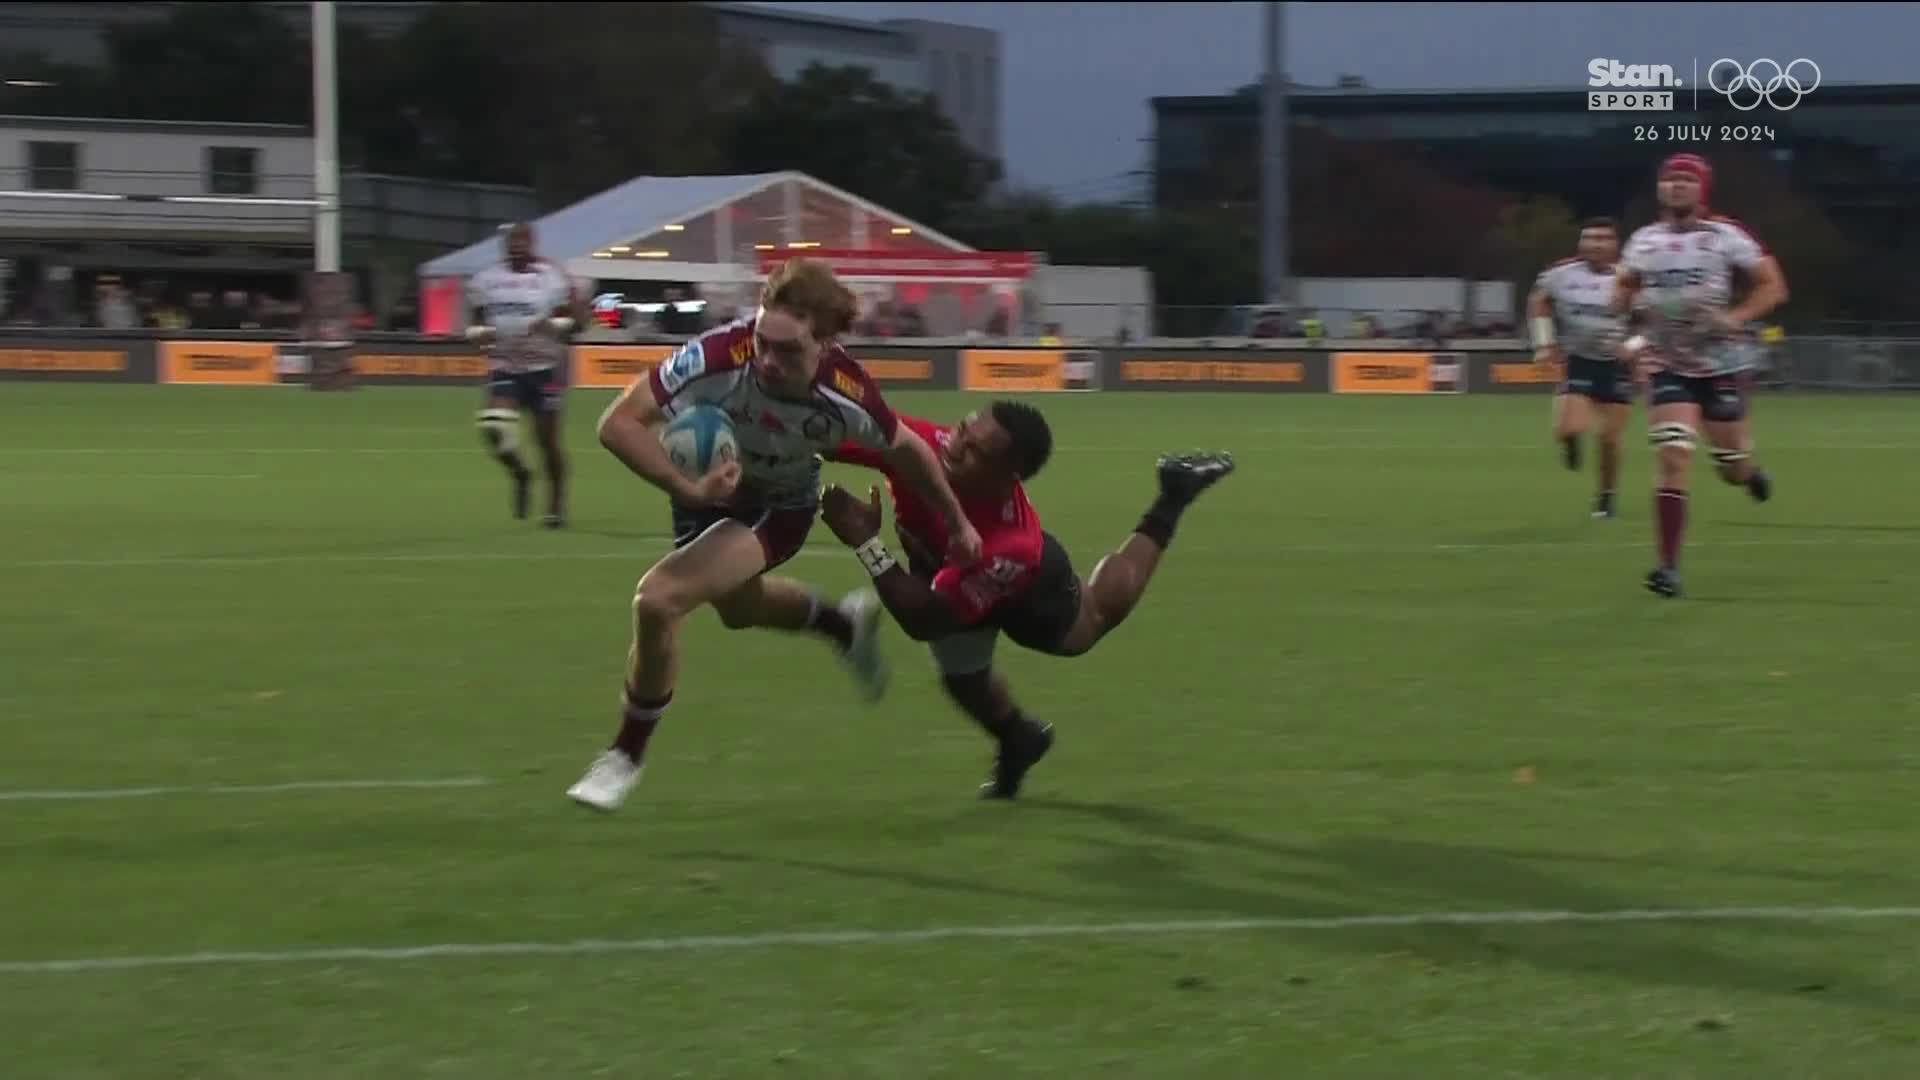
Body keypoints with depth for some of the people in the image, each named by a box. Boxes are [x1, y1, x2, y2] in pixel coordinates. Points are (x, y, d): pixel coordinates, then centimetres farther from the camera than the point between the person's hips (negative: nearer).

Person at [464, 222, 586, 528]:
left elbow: (579, 317, -4)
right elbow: (475, 321, 15)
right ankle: (520, 475, 10)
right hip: (504, 366, 2)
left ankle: (557, 504, 17)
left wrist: (551, 325, -21)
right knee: (495, 427, -18)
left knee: (547, 437, 1)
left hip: (545, 367, -2)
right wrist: (480, 333, -7)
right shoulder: (487, 280, 4)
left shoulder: (553, 278, -6)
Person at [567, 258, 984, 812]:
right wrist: (687, 489, -45)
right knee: (736, 606, 31)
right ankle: (845, 626, 63)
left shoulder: (846, 399, -35)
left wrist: (957, 523, 1)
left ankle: (626, 755, 0)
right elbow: (618, 423, -34)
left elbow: (906, 450, -13)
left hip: (776, 510, -3)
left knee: (658, 599, -24)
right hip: (710, 489, 3)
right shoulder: (718, 357, -39)